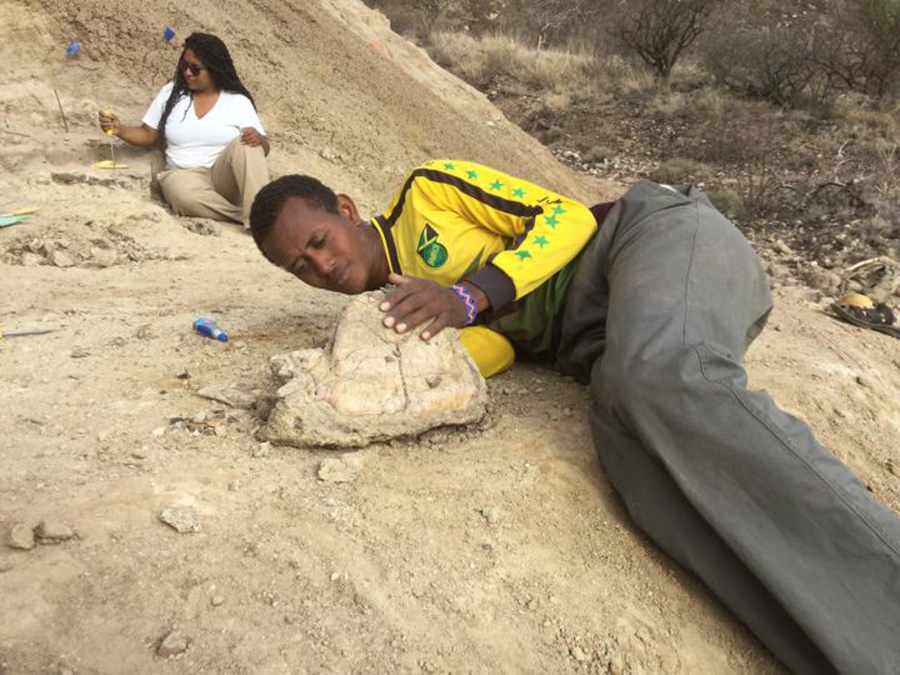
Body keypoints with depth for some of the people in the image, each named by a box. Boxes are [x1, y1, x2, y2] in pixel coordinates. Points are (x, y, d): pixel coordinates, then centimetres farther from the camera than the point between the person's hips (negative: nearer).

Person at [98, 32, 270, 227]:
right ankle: (247, 216, -29)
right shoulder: (171, 92, 10)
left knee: (246, 143, -32)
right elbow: (149, 135, 14)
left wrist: (258, 139, -22)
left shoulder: (239, 102, 4)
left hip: (226, 178, 0)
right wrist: (120, 130, -4)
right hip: (184, 175, 1)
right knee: (184, 193, -38)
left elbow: (263, 150, 1)